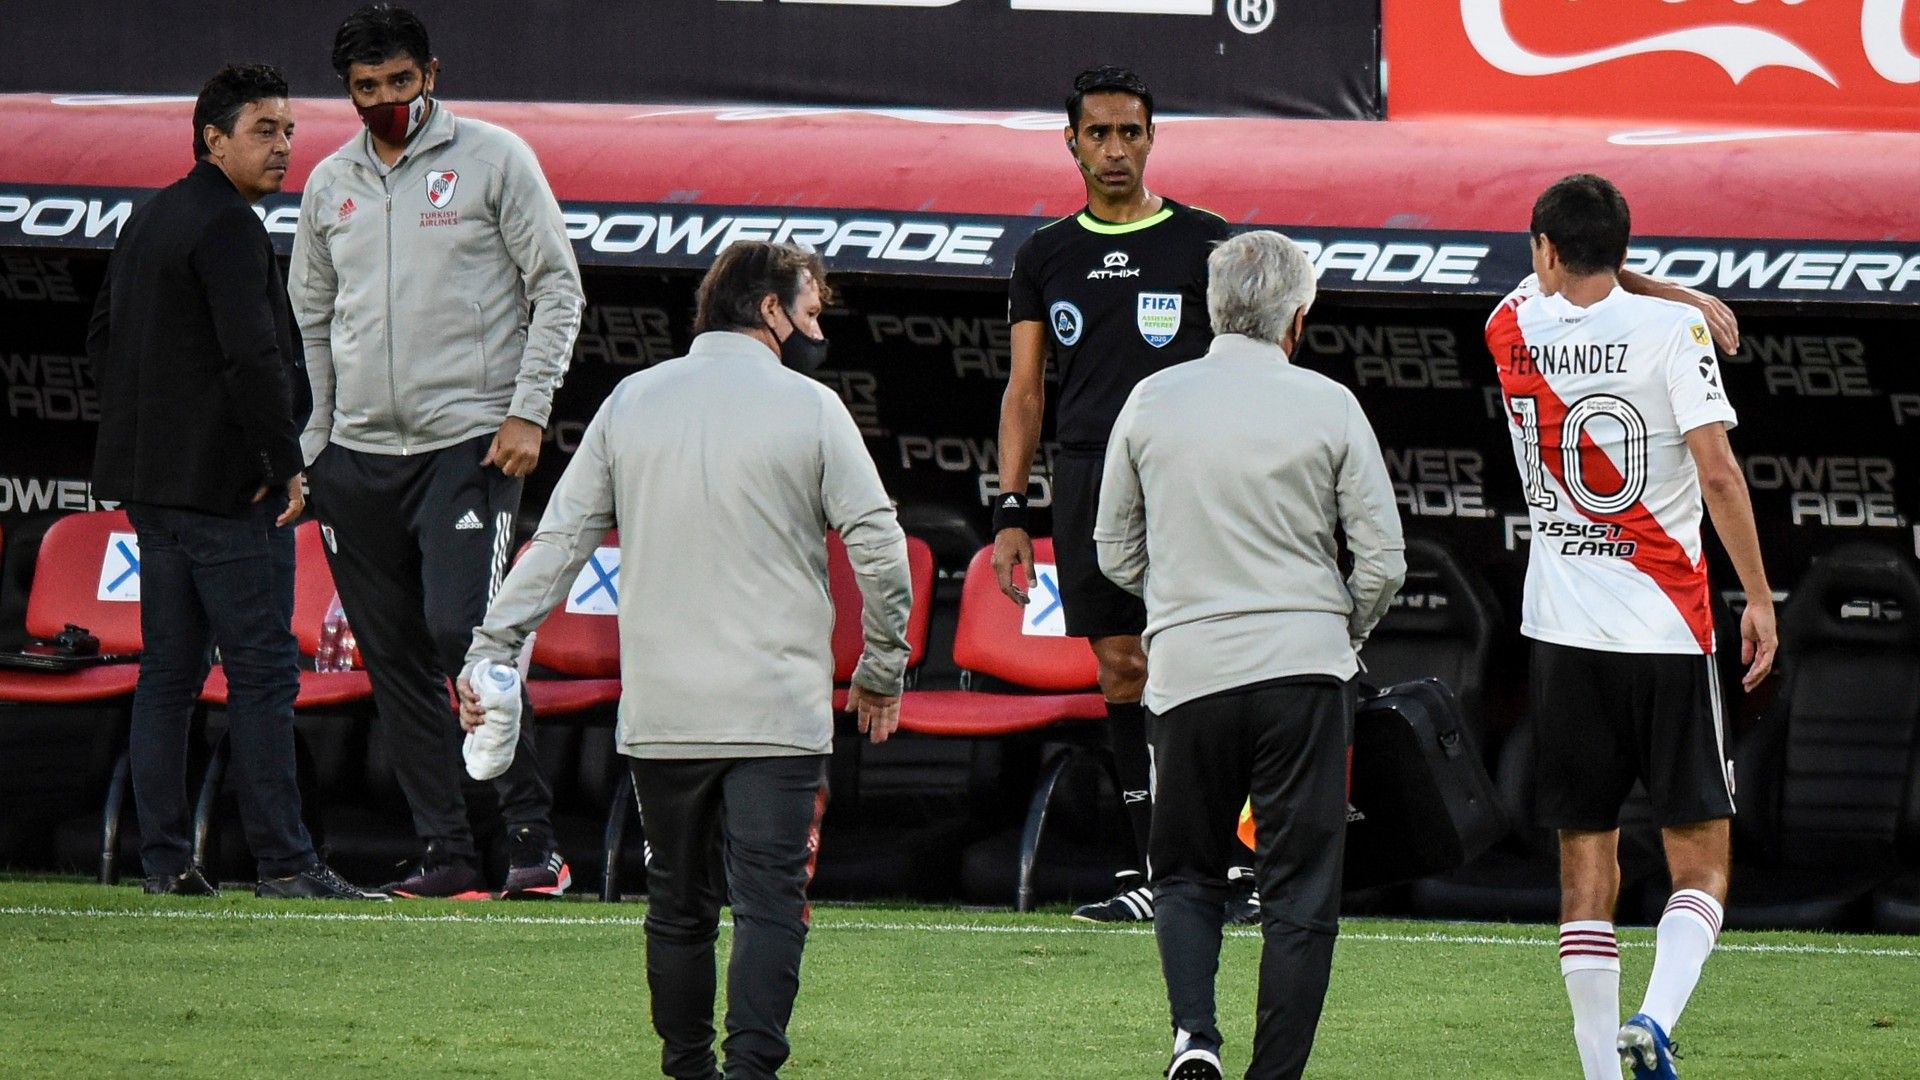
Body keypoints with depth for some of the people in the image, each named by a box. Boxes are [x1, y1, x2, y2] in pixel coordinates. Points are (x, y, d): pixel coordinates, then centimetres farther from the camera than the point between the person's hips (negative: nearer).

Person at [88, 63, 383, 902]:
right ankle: (282, 861, -8)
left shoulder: (148, 221, 17)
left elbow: (104, 340, 24)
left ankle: (163, 856, 10)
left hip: (153, 484, 9)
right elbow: (253, 356, -23)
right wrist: (287, 463, -15)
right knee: (262, 673, -7)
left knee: (167, 672, 10)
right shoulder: (228, 227, -14)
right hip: (226, 486, -9)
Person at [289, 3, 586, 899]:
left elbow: (557, 288, 0)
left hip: (469, 443, -5)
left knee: (460, 631, -18)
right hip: (358, 455, 5)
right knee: (396, 661, 3)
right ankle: (447, 853, 6)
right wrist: (315, 440, 14)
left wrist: (527, 413, -9)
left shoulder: (492, 159, 0)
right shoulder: (330, 184, 13)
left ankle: (532, 832, -8)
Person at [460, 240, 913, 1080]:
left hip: (658, 714, 4)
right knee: (769, 905, -6)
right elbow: (879, 547, -2)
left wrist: (491, 653, 9)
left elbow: (558, 541, 6)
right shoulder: (809, 409, -1)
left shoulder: (632, 402, 8)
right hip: (778, 711, -3)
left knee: (679, 906, 14)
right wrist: (880, 670, 11)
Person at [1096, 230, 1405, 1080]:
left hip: (1188, 667, 2)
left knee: (1187, 873, 14)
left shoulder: (1152, 402, 4)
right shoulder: (1327, 407, -1)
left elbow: (1114, 551, 12)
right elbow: (1383, 559, 0)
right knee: (1301, 887, 4)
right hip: (1304, 662, -2)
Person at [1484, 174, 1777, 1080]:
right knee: (1700, 860, 4)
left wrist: (1680, 293, 24)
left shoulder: (1515, 329, 4)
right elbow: (1716, 470, -14)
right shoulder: (1674, 329, -7)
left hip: (1565, 631, 2)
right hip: (1668, 629, -2)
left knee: (1586, 862, 7)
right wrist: (1759, 596, -7)